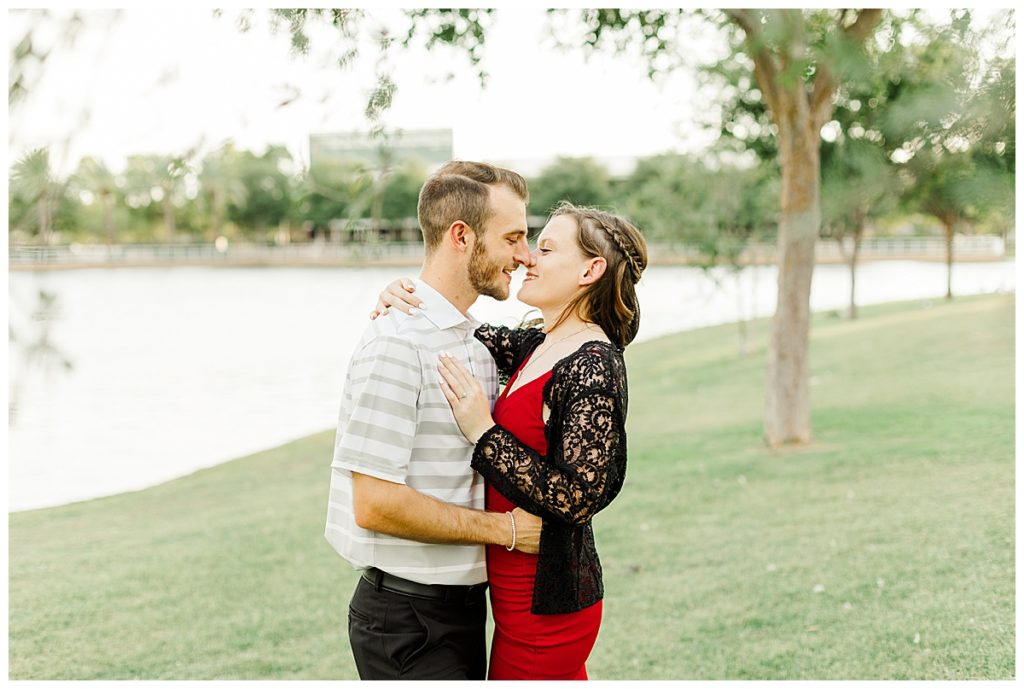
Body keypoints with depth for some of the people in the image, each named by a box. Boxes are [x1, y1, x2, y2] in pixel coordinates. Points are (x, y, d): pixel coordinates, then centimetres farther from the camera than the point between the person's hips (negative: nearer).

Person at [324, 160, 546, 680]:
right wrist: (506, 529, -16)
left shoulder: (474, 340, 12)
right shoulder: (398, 342, -18)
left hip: (461, 603, 9)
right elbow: (375, 503, -23)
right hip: (408, 619, -9)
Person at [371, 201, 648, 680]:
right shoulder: (538, 348, 7)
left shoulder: (593, 368, -20)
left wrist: (483, 432, -22)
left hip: (544, 603, -9)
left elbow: (576, 499, -25)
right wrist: (401, 297, -2)